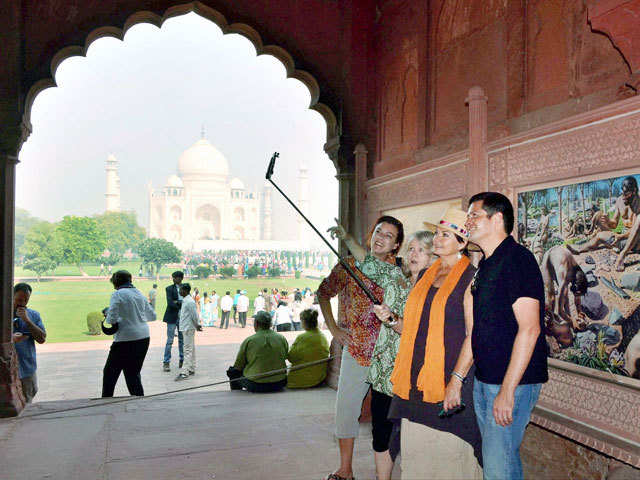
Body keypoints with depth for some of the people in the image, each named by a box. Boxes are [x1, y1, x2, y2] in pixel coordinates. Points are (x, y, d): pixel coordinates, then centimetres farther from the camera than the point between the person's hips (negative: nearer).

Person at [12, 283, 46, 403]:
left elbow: (42, 339, -1)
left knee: (26, 405, 9)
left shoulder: (33, 315, 7)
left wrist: (26, 320, -10)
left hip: (28, 369, 2)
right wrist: (11, 338, -22)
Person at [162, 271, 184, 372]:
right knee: (170, 340, -4)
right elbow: (170, 303, -12)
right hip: (172, 317, -3)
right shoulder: (169, 289, -1)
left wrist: (177, 302, -12)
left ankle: (182, 360, 19)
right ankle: (166, 362, 1)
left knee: (182, 340, 10)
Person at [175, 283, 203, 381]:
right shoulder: (184, 300, 13)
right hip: (185, 328, 10)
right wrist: (197, 325, 19)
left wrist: (197, 325, -5)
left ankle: (184, 373, -11)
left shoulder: (190, 301, -18)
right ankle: (191, 369, 23)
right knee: (191, 349, 15)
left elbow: (194, 315, -16)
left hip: (188, 329, -10)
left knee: (188, 351, -9)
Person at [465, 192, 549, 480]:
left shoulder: (517, 259, -14)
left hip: (513, 381, -9)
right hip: (483, 380, 9)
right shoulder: (485, 265, 14)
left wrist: (507, 390, -22)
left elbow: (529, 329, -21)